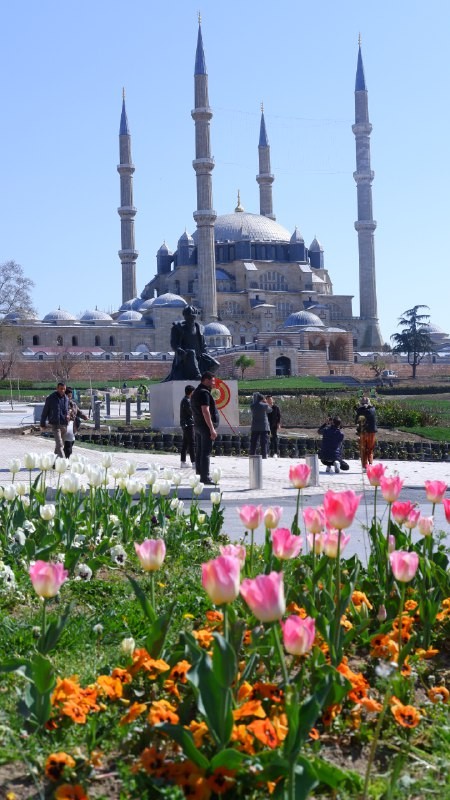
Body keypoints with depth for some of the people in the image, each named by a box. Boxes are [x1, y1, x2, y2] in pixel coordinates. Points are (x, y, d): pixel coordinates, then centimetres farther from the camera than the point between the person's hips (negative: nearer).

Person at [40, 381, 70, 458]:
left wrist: (67, 415, 6)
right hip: (55, 424, -6)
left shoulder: (66, 398, 9)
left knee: (60, 444, 13)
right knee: (59, 444, -15)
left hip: (64, 424, 6)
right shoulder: (51, 398, -6)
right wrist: (43, 424, 2)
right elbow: (45, 411, 0)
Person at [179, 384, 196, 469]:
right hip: (188, 424, -10)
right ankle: (193, 462, -11)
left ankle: (183, 462, 13)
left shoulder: (185, 400, 17)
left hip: (185, 424, 10)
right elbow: (191, 412, -18)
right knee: (191, 443, -10)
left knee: (185, 443, 11)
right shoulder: (186, 401, -15)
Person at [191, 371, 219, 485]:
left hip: (197, 425, 10)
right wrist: (212, 429, -22)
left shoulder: (195, 392, 17)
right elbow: (205, 412, -22)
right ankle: (205, 477, -10)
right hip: (205, 426, -10)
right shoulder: (204, 393, -14)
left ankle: (200, 476, 13)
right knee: (206, 453, -9)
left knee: (199, 452, 10)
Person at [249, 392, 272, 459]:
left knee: (253, 441, 9)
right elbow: (270, 410, 11)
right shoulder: (265, 405, -7)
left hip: (254, 427, 3)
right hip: (264, 426, -3)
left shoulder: (252, 406, -1)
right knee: (264, 441, 0)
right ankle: (264, 455, -4)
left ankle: (252, 454, 8)